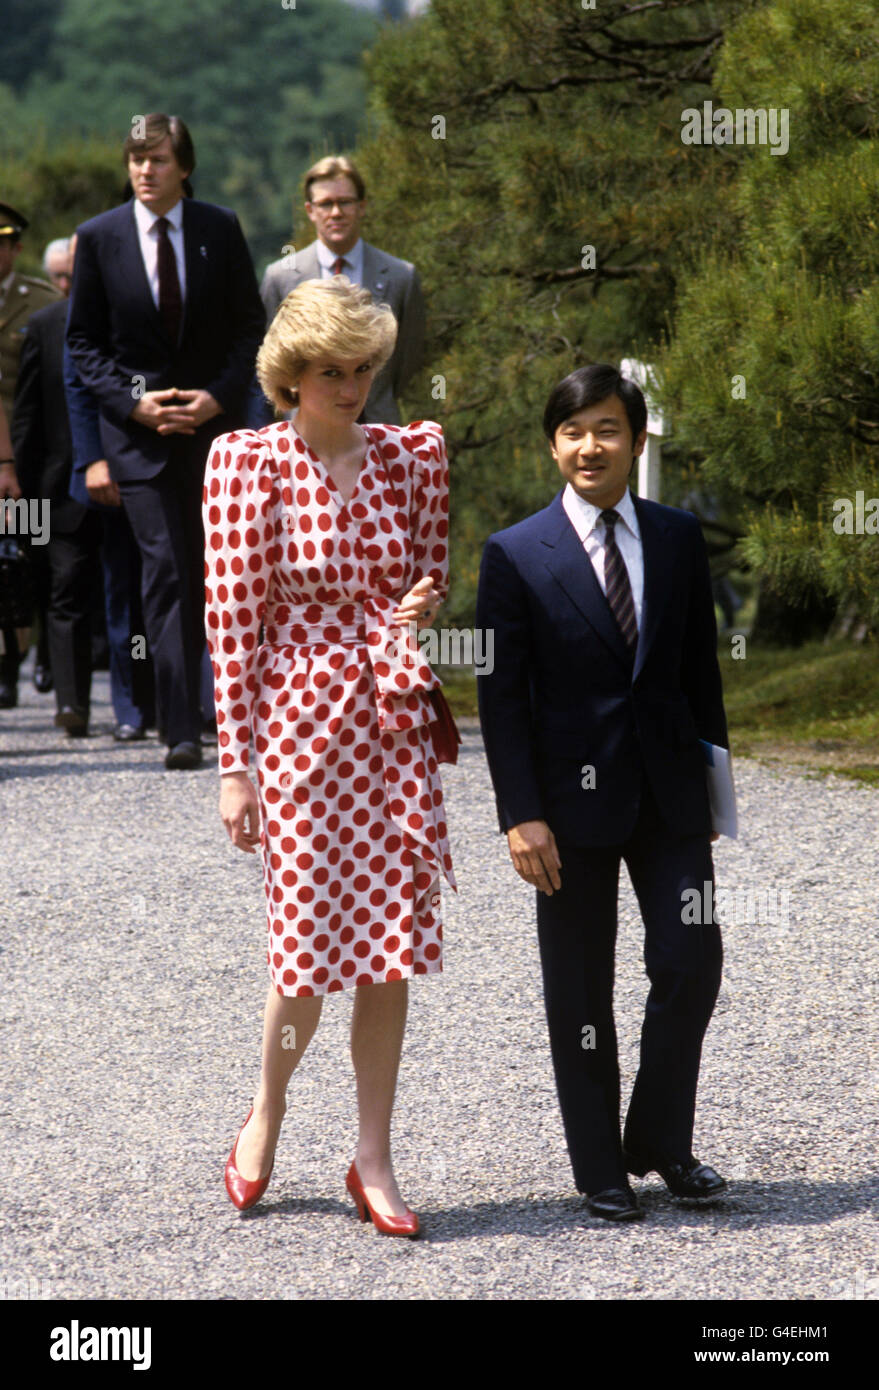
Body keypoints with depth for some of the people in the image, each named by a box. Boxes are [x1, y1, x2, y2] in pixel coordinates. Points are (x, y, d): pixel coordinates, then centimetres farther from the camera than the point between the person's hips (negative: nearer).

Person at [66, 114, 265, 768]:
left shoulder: (220, 229, 3)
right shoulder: (100, 237, 2)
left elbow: (250, 326, 6)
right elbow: (84, 340, 6)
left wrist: (219, 395, -9)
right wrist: (132, 402, -8)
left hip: (214, 421, 1)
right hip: (138, 427, -1)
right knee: (166, 570, -9)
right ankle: (182, 729, -10)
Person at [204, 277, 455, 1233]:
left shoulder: (408, 457, 7)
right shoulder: (248, 465, -4)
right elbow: (232, 620, -6)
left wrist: (424, 610, -7)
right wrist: (234, 764, -8)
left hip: (395, 716, 4)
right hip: (302, 714, -4)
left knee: (391, 938, 2)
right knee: (311, 934, -3)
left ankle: (373, 1157, 11)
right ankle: (266, 1113, 24)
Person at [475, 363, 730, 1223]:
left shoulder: (679, 540, 6)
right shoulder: (516, 556, -4)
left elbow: (701, 671, 11)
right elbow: (501, 697, -6)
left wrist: (712, 781, 9)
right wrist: (520, 816, -12)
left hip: (669, 795, 3)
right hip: (574, 798, -3)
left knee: (692, 963, -1)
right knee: (580, 993, 5)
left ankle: (661, 1141, 17)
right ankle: (600, 1171, 14)